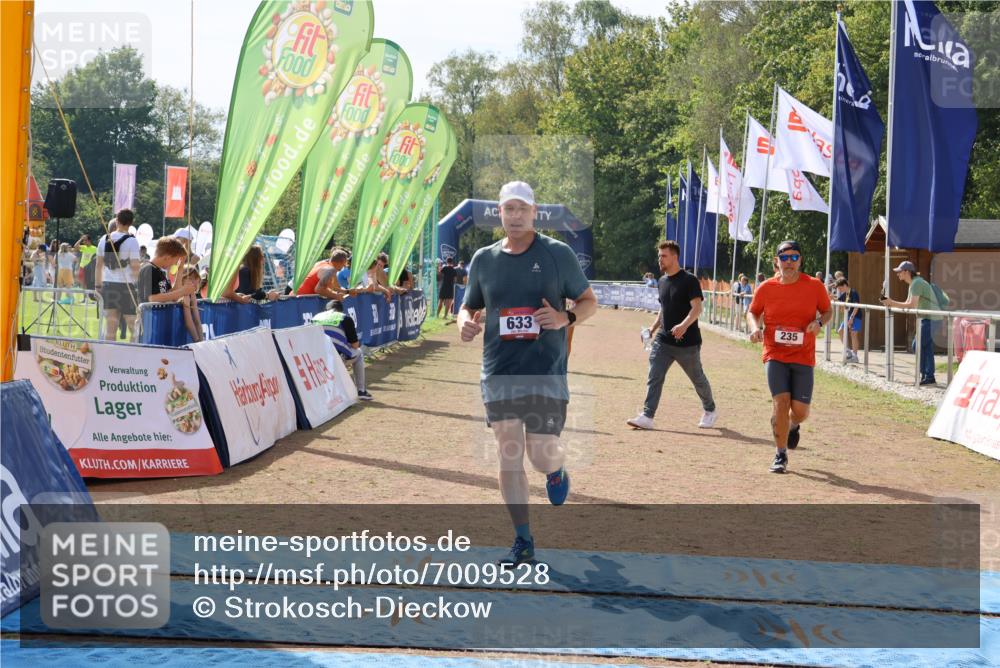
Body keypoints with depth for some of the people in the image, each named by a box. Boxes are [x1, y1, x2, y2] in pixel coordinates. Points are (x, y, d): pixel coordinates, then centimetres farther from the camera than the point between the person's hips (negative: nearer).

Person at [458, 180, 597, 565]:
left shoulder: (558, 253, 0)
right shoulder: (484, 259, 9)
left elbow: (589, 301, 6)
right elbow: (469, 307, 19)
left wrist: (566, 318, -15)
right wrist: (465, 324, -5)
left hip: (546, 373, -2)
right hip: (499, 373, 3)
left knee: (542, 458, -6)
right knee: (508, 456, 0)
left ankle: (557, 471, 33)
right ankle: (523, 541, 10)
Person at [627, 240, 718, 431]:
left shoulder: (689, 281, -11)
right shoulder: (662, 282, 12)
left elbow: (697, 308, -20)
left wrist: (684, 325, -36)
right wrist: (654, 327, 14)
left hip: (687, 342, -6)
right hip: (663, 340, 6)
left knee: (697, 378, 11)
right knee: (654, 377, -8)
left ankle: (710, 411, 32)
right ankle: (647, 417, -11)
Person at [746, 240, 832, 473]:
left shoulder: (815, 286, -1)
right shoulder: (766, 288, 0)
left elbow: (827, 311, 10)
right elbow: (752, 312, 14)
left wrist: (819, 322, -12)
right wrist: (755, 328, -7)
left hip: (803, 357, 0)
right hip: (775, 355, 0)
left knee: (800, 410, -2)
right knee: (781, 402, -14)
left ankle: (793, 426, 38)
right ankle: (780, 455, 2)